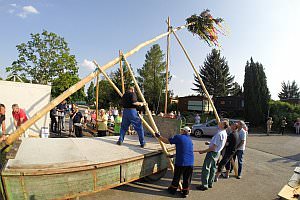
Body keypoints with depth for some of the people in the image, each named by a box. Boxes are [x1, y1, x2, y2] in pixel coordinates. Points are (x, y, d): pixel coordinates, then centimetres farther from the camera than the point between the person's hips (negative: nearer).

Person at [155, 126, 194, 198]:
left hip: (181, 162, -4)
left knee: (176, 177, 15)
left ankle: (173, 189, 31)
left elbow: (167, 141, -9)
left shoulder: (178, 137, -9)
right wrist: (174, 155, 28)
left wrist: (159, 136, 5)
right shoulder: (190, 140, 13)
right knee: (187, 179, 17)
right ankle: (185, 192, 27)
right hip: (190, 163, 5)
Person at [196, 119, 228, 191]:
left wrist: (203, 151, -20)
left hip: (212, 152, -10)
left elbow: (213, 147, -26)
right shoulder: (224, 133, 3)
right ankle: (210, 183, 29)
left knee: (206, 168, 0)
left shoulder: (219, 134, -27)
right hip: (217, 152, 10)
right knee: (213, 168, 18)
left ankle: (204, 185, 7)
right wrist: (210, 143, 25)